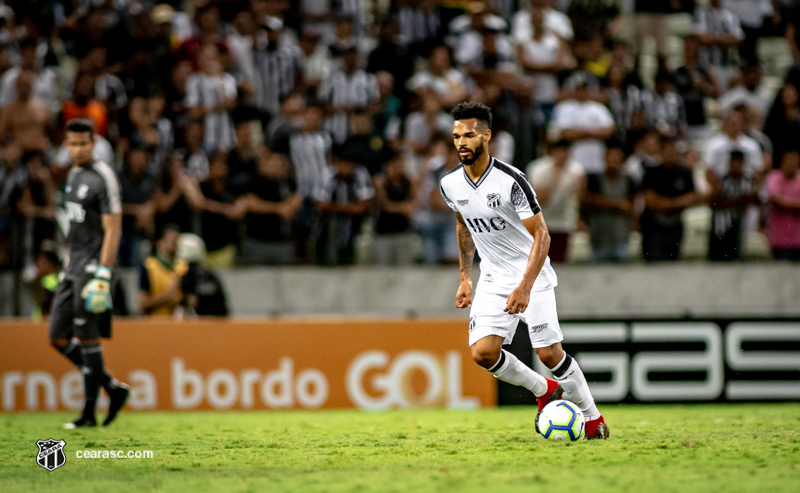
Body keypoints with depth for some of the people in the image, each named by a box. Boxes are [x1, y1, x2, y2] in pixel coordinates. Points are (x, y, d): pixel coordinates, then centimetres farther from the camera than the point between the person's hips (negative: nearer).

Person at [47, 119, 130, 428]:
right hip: (74, 266, 9)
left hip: (93, 266, -9)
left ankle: (89, 413, 2)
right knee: (58, 338, 7)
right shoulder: (74, 175, 14)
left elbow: (113, 230, -16)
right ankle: (113, 388, 17)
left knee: (88, 338, -5)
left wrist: (102, 276, -21)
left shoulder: (102, 177, -12)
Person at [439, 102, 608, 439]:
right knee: (483, 352, -12)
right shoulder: (450, 185, -4)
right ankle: (544, 390, 14)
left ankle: (593, 418, 12)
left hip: (532, 275, -5)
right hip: (493, 278, 5)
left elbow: (541, 235, -18)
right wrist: (465, 278, 14)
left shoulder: (510, 181, -21)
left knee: (548, 353, -10)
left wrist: (525, 287, -27)